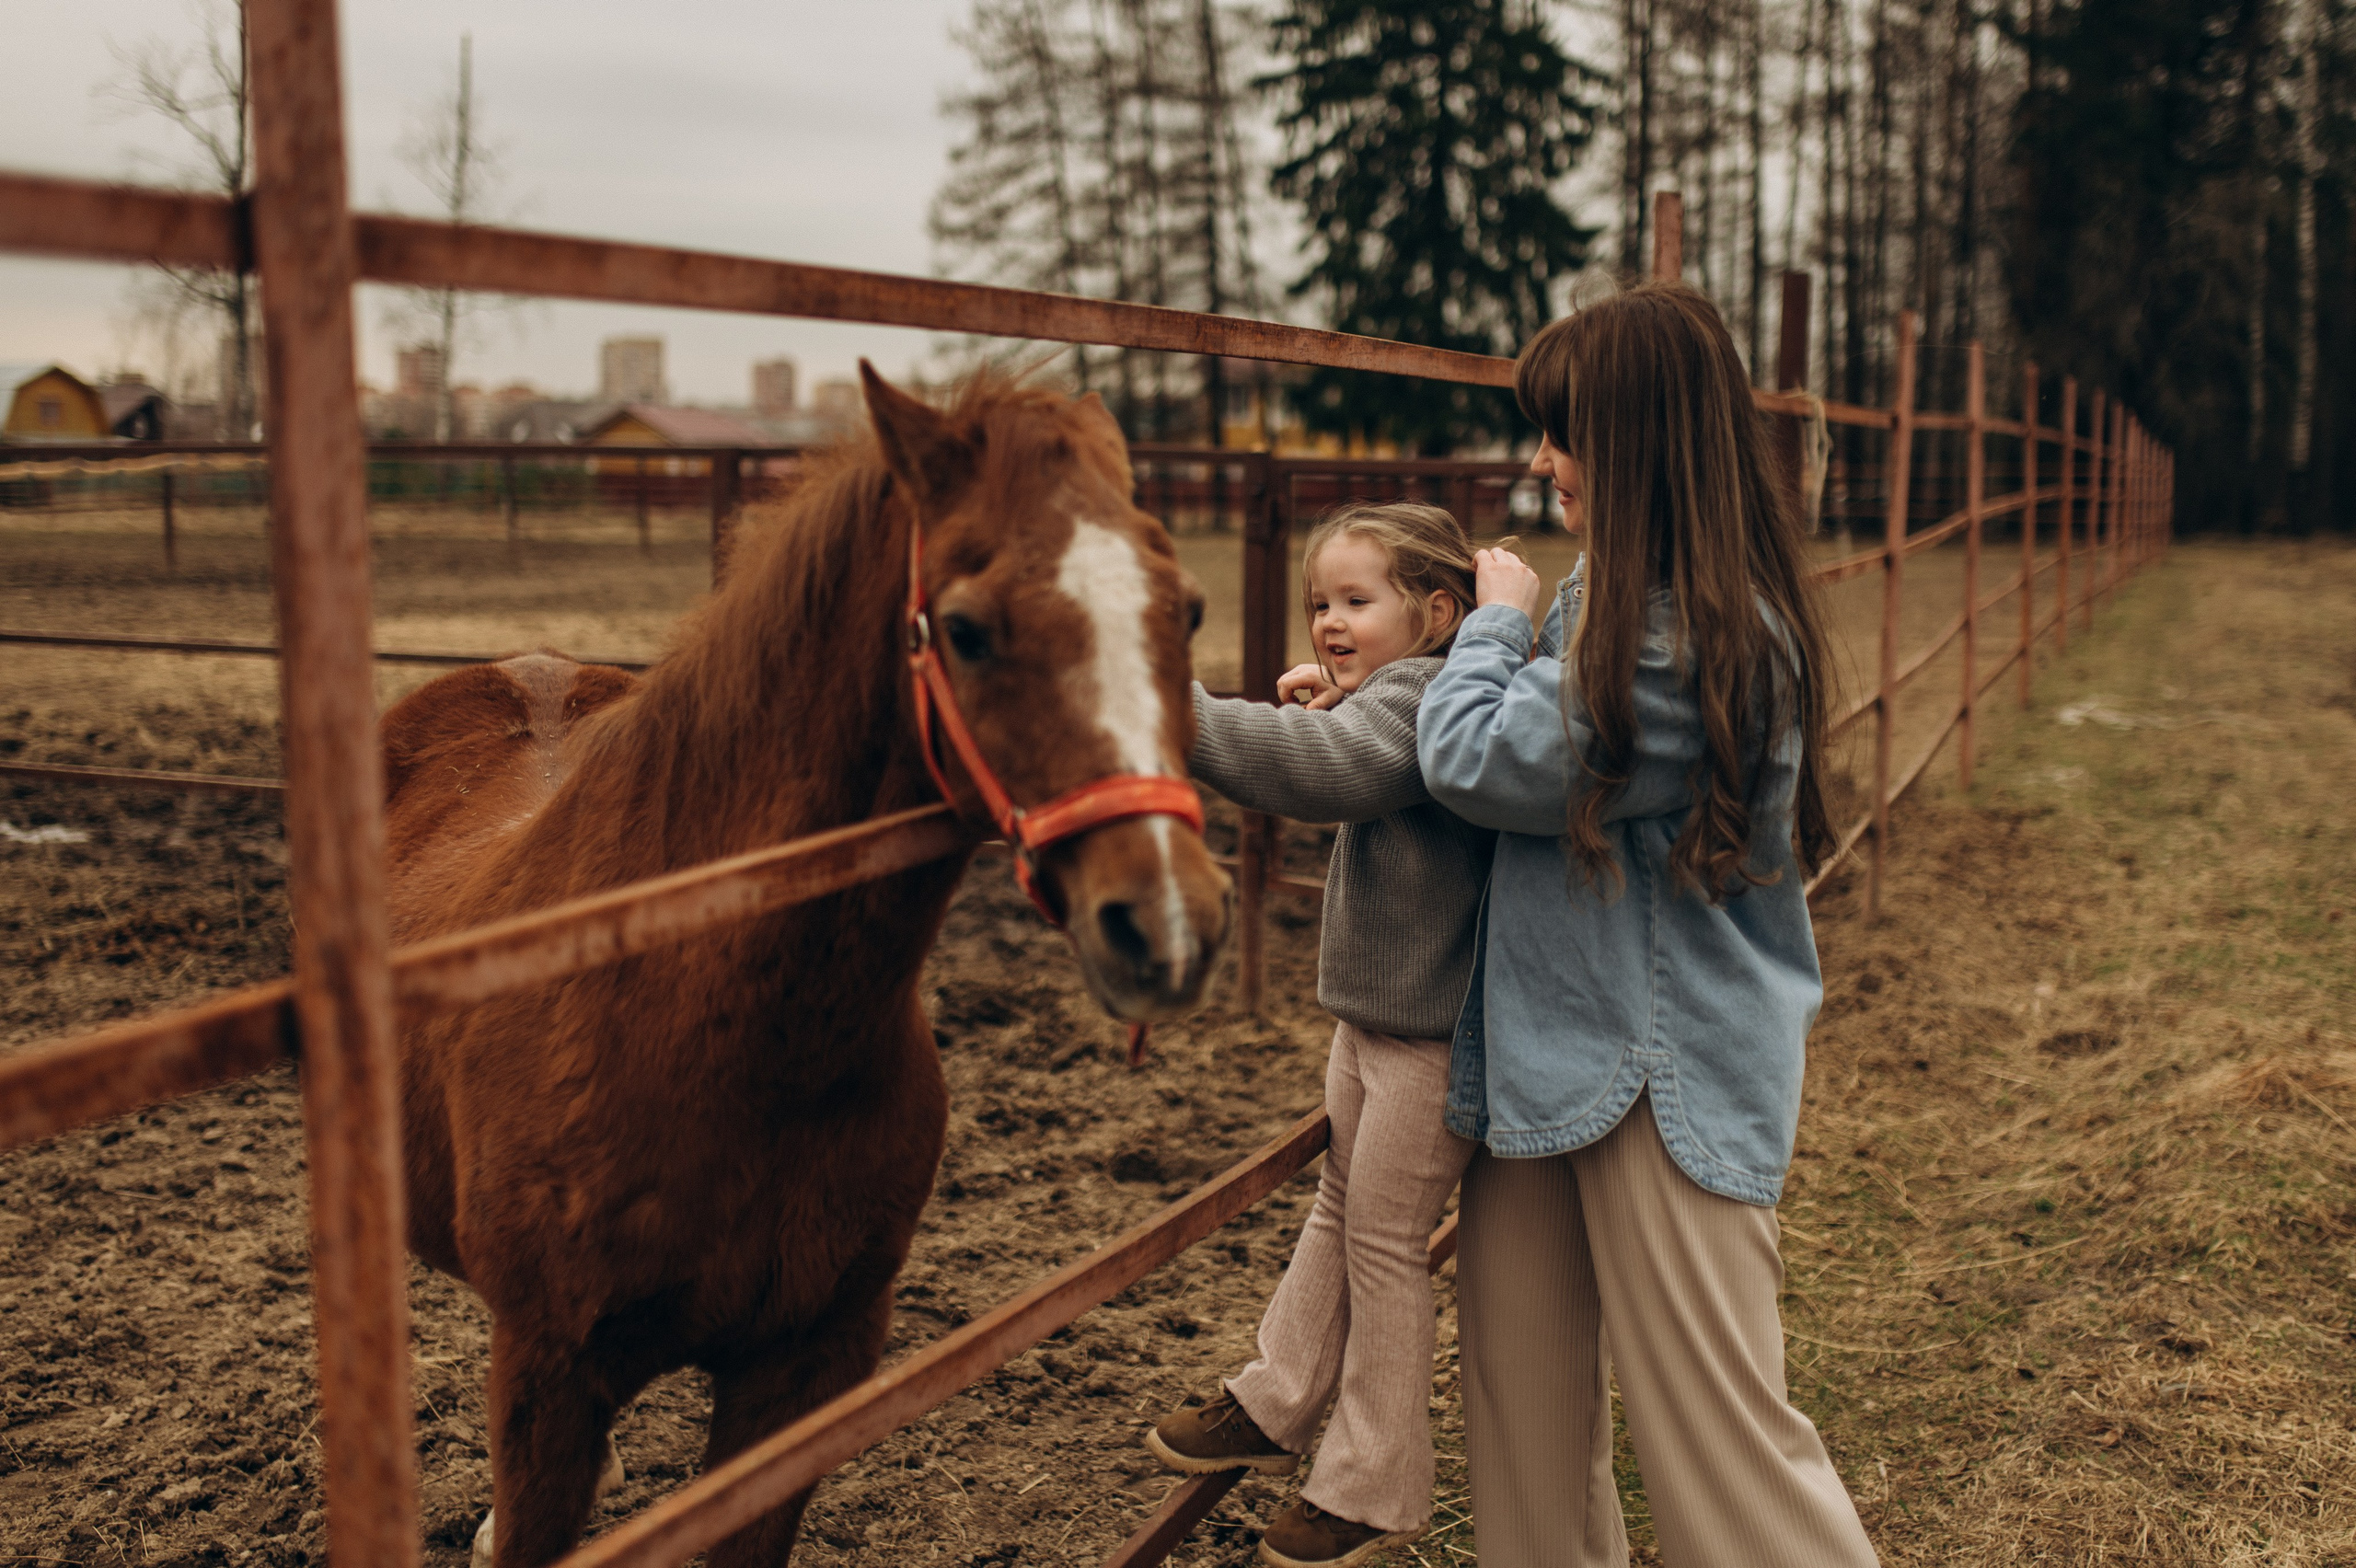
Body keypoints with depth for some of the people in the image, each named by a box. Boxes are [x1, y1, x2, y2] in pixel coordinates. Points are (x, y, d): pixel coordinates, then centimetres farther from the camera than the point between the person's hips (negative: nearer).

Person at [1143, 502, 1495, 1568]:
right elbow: (1335, 776, 21)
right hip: (1370, 1014, 10)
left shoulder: (1421, 699, -23)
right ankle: (1273, 1409, 38)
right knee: (1337, 1213, 21)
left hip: (1429, 1035, -10)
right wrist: (1309, 708, 0)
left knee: (1384, 1244, 3)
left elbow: (1316, 768, -40)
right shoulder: (1395, 698, 8)